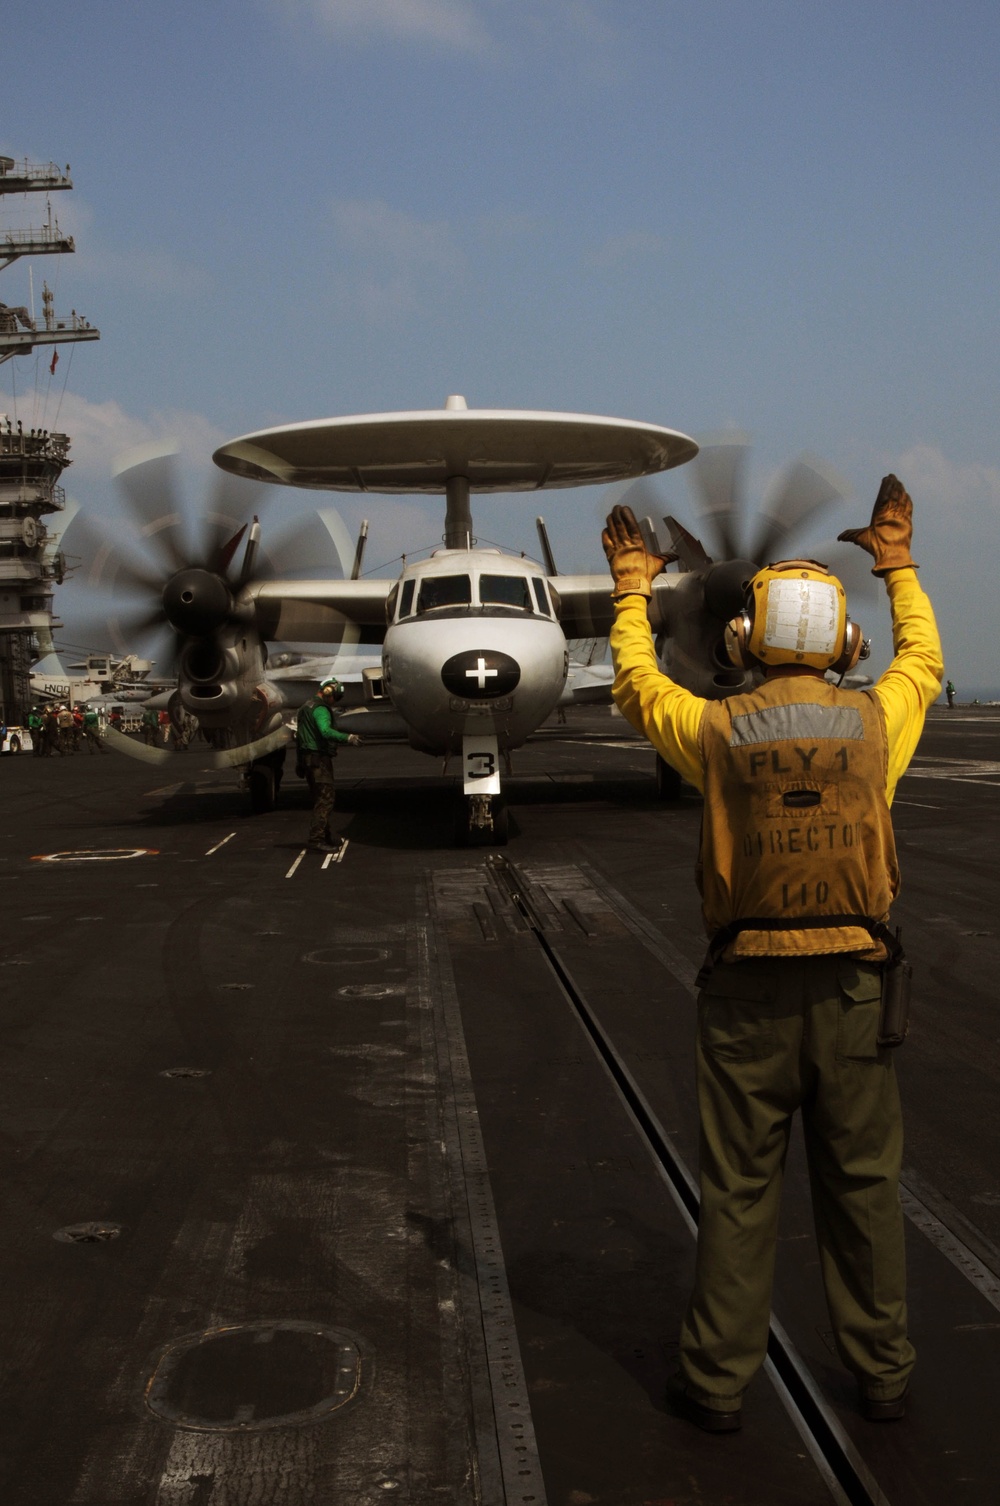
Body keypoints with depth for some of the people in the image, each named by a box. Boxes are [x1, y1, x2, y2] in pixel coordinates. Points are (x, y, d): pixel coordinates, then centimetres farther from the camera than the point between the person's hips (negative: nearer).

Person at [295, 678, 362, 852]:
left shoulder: (306, 707, 20)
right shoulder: (320, 709, -12)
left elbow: (299, 736, 26)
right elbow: (325, 731, -30)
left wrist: (300, 761, 30)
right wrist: (347, 738, -38)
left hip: (307, 757, 10)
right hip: (319, 758, -10)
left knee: (319, 800, 15)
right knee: (325, 799, -11)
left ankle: (324, 837, 19)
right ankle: (317, 839, -17)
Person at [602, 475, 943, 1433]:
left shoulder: (718, 733, -7)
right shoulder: (874, 723, -4)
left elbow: (636, 684, 13)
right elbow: (922, 660, 19)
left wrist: (631, 590, 26)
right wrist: (898, 565, 31)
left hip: (748, 992, -1)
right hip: (851, 985, 1)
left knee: (737, 1191, 8)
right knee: (863, 1185, 14)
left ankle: (718, 1380, 19)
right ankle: (881, 1373, 27)